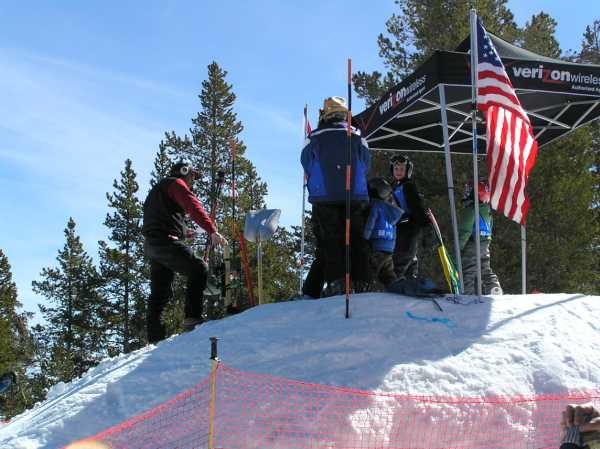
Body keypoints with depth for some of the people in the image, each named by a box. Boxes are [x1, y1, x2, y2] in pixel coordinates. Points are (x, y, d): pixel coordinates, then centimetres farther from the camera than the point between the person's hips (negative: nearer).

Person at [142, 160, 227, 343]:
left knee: (160, 292, 10)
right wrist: (212, 230, -24)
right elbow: (193, 207, -14)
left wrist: (181, 231, 28)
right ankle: (193, 316, -20)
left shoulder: (157, 190, 32)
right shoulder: (176, 184, 2)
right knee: (199, 269, -10)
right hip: (165, 241, -10)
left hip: (150, 244, 10)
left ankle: (155, 336, 8)